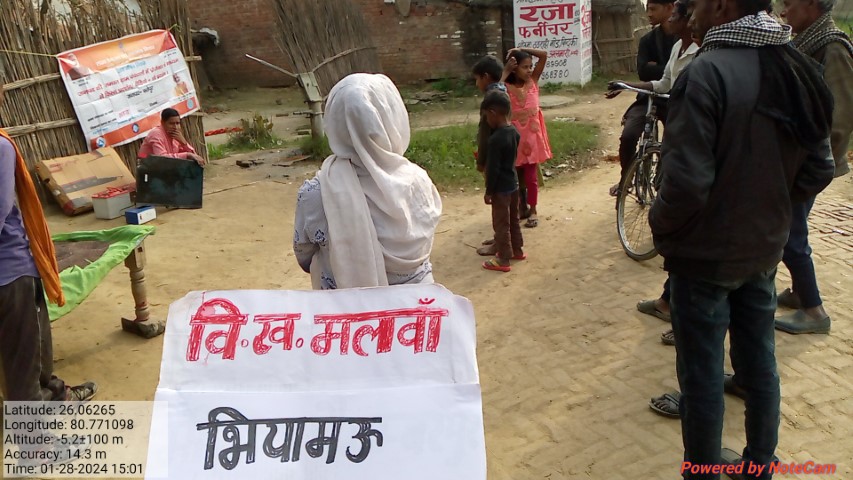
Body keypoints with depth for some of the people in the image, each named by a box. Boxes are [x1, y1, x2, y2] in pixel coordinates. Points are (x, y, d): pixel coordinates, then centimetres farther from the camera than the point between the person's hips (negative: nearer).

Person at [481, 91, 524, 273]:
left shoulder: (495, 139, -26)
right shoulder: (515, 132, 0)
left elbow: (493, 169, -22)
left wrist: (488, 191, -13)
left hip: (501, 188, -8)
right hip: (513, 183, 9)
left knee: (501, 224, 3)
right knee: (513, 220, 22)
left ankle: (503, 260, 12)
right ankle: (517, 250, 36)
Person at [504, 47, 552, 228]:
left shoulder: (533, 81, -1)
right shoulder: (507, 88, -7)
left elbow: (544, 55, -6)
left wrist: (520, 50, -10)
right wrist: (507, 68, -20)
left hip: (532, 135, 1)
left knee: (531, 176, 9)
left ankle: (533, 211, 21)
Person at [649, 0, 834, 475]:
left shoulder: (708, 72, -22)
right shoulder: (797, 69, 3)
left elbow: (688, 181, -26)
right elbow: (818, 169, 6)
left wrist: (660, 224, -8)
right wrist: (771, 208, 15)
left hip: (705, 253, -7)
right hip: (765, 248, 8)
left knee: (702, 375, 7)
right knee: (760, 364, 20)